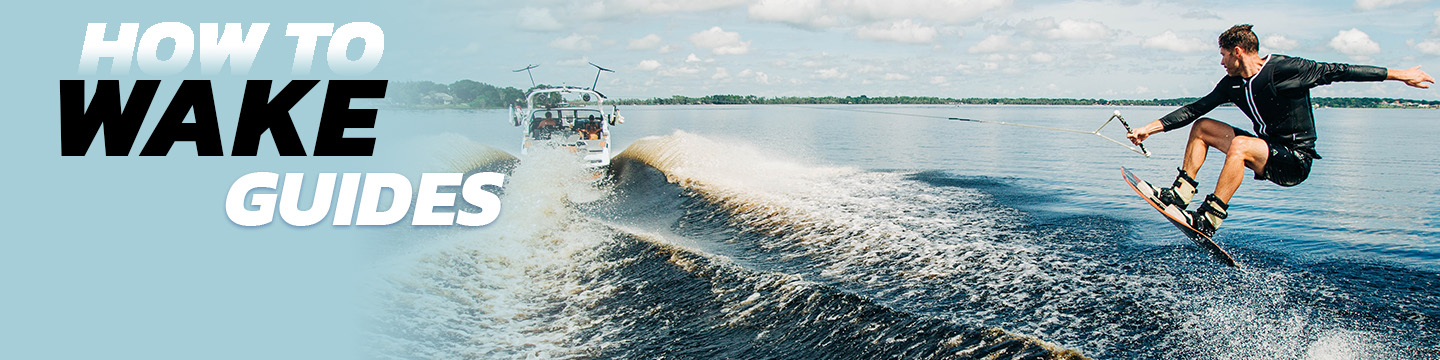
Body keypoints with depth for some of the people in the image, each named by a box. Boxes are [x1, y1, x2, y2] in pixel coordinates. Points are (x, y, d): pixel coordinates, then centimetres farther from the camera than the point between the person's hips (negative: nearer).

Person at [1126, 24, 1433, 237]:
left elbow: (1338, 72, -15)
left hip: (1295, 160, -8)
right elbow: (1196, 109, 9)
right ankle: (1181, 193, -3)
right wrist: (1151, 128, 3)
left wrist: (1400, 75, -11)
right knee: (1201, 127, 6)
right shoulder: (1233, 83, 4)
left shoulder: (1284, 70, -17)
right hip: (1267, 150, 8)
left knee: (1239, 144, -34)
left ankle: (1209, 220, -37)